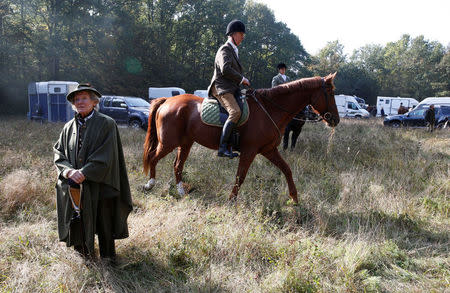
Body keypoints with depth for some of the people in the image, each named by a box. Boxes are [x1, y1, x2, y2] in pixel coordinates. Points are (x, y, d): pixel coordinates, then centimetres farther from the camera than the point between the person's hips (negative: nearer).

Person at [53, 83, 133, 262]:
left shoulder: (106, 124, -8)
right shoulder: (69, 127, 8)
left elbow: (105, 157, -15)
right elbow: (58, 154, 6)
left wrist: (83, 173, -20)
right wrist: (69, 171, -14)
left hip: (99, 185, -4)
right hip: (74, 187, 4)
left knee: (103, 220, 5)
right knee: (78, 218, 11)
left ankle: (107, 255, 26)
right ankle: (84, 253, 33)